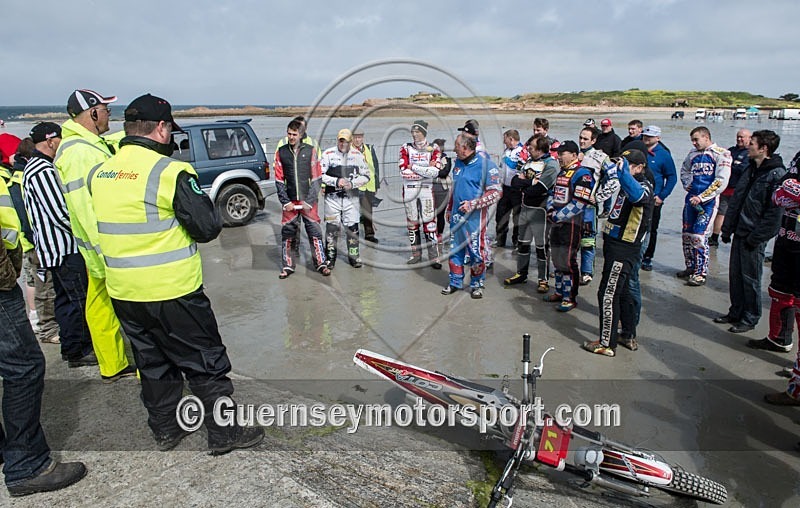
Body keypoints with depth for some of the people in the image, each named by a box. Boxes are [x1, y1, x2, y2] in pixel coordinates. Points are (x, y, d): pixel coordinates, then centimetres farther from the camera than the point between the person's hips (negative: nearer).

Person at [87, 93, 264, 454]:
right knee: (206, 364, 7)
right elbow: (208, 227, -15)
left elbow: (114, 224, 16)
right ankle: (224, 434, 17)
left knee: (152, 363, 21)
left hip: (123, 291, 7)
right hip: (172, 290, -7)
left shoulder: (98, 173, 4)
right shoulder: (170, 171, -17)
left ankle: (165, 430, 34)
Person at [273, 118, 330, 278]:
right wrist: (285, 202, -2)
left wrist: (309, 201, -7)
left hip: (308, 201, -2)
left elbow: (317, 178, -1)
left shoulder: (310, 150, 1)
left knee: (315, 232, -1)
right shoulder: (281, 152, 6)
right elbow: (279, 180, 6)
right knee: (287, 233, 5)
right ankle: (287, 266, 17)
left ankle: (321, 263, 11)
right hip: (290, 202, 2)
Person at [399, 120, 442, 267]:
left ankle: (435, 257, -1)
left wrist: (414, 167, -14)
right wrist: (426, 169, -12)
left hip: (426, 189, -2)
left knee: (429, 222, -6)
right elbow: (403, 171, -9)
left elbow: (435, 172, -12)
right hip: (409, 188, 2)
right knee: (412, 222, 9)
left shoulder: (433, 149, 1)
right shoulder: (406, 148, 5)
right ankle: (416, 254, 21)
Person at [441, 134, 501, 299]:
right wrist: (450, 209, 23)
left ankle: (477, 285, 18)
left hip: (475, 217, -7)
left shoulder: (485, 164, -13)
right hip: (457, 215, 7)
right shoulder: (458, 163, 10)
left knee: (476, 251, 1)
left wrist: (473, 204, -19)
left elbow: (496, 192, -14)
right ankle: (455, 282, 27)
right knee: (455, 249, 13)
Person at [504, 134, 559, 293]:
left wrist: (523, 183, -8)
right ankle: (521, 274, 29)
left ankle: (543, 279, 12)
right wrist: (531, 181, -15)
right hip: (525, 208, 7)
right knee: (523, 243, 15)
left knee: (541, 246, 1)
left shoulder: (551, 164, -13)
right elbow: (514, 181, 0)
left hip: (540, 210, -7)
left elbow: (538, 189, -23)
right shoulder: (529, 162, 10)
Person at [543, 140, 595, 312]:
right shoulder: (561, 173, 16)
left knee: (568, 262, -6)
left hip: (571, 225, -9)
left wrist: (558, 216, -17)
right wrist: (551, 210, 1)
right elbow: (552, 193, 20)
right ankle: (560, 292, 30)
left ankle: (570, 298, 5)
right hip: (557, 224, 9)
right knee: (557, 260, 16)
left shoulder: (582, 174, -13)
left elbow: (579, 203, -20)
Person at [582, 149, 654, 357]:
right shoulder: (623, 183, 13)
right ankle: (628, 337, 33)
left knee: (608, 294, -6)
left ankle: (607, 344, 4)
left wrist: (622, 171, -49)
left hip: (624, 249, -10)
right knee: (621, 292, 19)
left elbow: (636, 194, -39)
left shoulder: (644, 187, -15)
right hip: (614, 244, 10)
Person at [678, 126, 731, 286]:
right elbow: (684, 170, 30)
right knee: (687, 235, 10)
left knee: (698, 236, -10)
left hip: (708, 201, -6)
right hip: (692, 198, 6)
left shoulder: (721, 154, -8)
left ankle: (701, 273, 1)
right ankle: (691, 267, 25)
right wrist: (687, 184, 12)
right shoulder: (693, 154, 12)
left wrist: (702, 197, -16)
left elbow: (721, 181, -14)